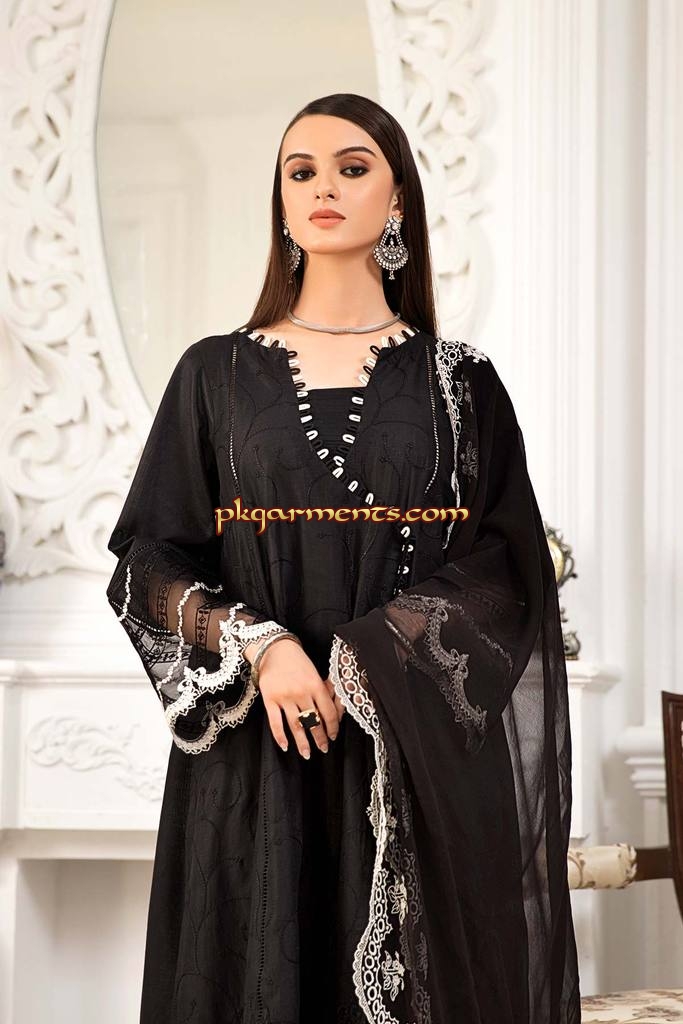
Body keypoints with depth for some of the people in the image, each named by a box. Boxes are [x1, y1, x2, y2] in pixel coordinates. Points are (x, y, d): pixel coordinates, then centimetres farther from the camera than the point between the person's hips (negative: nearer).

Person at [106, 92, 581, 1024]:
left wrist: (368, 661, -16)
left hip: (420, 757, 0)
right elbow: (149, 560, 3)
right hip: (252, 754, 0)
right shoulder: (216, 375, 7)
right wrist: (258, 645, -15)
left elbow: (508, 569, -2)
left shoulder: (460, 383, 5)